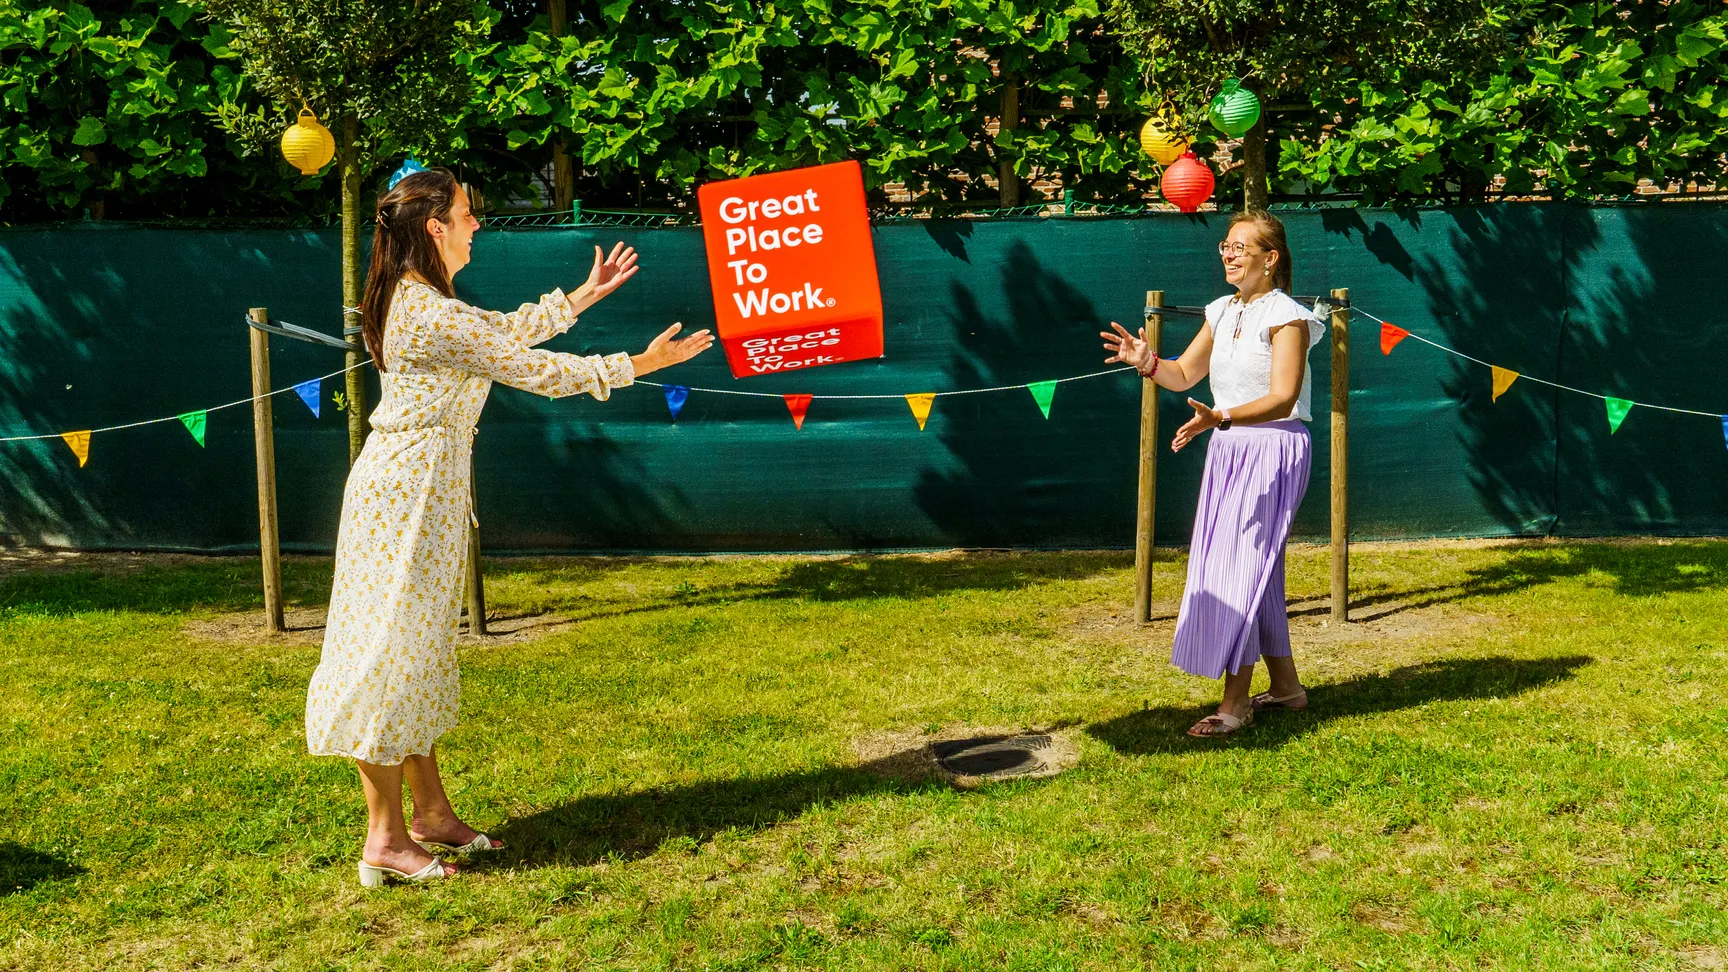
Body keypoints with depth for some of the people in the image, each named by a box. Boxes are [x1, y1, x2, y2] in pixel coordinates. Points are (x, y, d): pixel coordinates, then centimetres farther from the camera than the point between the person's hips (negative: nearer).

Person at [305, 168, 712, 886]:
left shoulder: (416, 301, 12)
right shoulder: (434, 315, -19)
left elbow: (507, 330, 22)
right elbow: (533, 370, -17)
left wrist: (584, 295, 28)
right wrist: (639, 366, -10)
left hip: (422, 486, 11)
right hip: (409, 491, -11)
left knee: (419, 649, 14)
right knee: (394, 650, -5)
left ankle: (430, 814, 24)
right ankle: (385, 841, 3)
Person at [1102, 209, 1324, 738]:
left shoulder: (1286, 316, -12)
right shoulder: (1222, 312, 11)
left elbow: (1282, 400, -21)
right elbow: (1184, 375, 14)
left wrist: (1220, 418, -36)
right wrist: (1147, 362, -7)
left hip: (1273, 451, -8)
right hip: (1227, 452, 8)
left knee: (1238, 571, -9)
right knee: (1255, 574, 13)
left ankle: (1235, 703, -2)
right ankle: (1285, 685, 26)